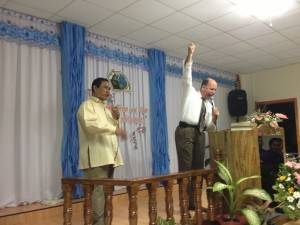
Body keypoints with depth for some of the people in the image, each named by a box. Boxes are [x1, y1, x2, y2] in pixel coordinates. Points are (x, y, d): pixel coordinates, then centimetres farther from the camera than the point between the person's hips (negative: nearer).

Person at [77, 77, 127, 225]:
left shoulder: (106, 108, 22)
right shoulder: (87, 105, -3)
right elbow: (90, 124, -22)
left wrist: (116, 119, 6)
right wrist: (114, 129, -26)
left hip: (109, 156, 8)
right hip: (96, 158, -8)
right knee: (98, 192, -9)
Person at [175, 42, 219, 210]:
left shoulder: (210, 104, 22)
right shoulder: (191, 93, 10)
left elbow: (211, 128, 20)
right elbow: (187, 75, -3)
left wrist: (215, 117, 1)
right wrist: (190, 54, -10)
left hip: (200, 134, 6)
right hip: (186, 131, -6)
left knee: (198, 168, 7)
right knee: (186, 168, -7)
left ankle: (194, 202, 17)